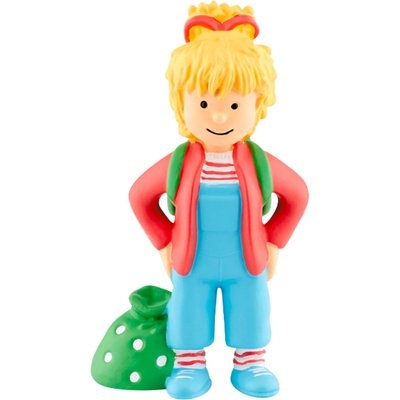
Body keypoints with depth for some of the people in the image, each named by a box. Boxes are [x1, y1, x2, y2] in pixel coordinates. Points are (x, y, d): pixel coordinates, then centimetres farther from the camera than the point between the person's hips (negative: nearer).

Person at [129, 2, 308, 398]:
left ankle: (250, 364, 36)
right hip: (191, 263, 0)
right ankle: (189, 365, 34)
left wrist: (273, 244, 1)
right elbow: (140, 196, 1)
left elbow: (297, 195, 3)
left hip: (247, 263, 1)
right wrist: (164, 244, -1)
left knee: (250, 314, 15)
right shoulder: (178, 163, -13)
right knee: (188, 314, 13)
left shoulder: (258, 162, -11)